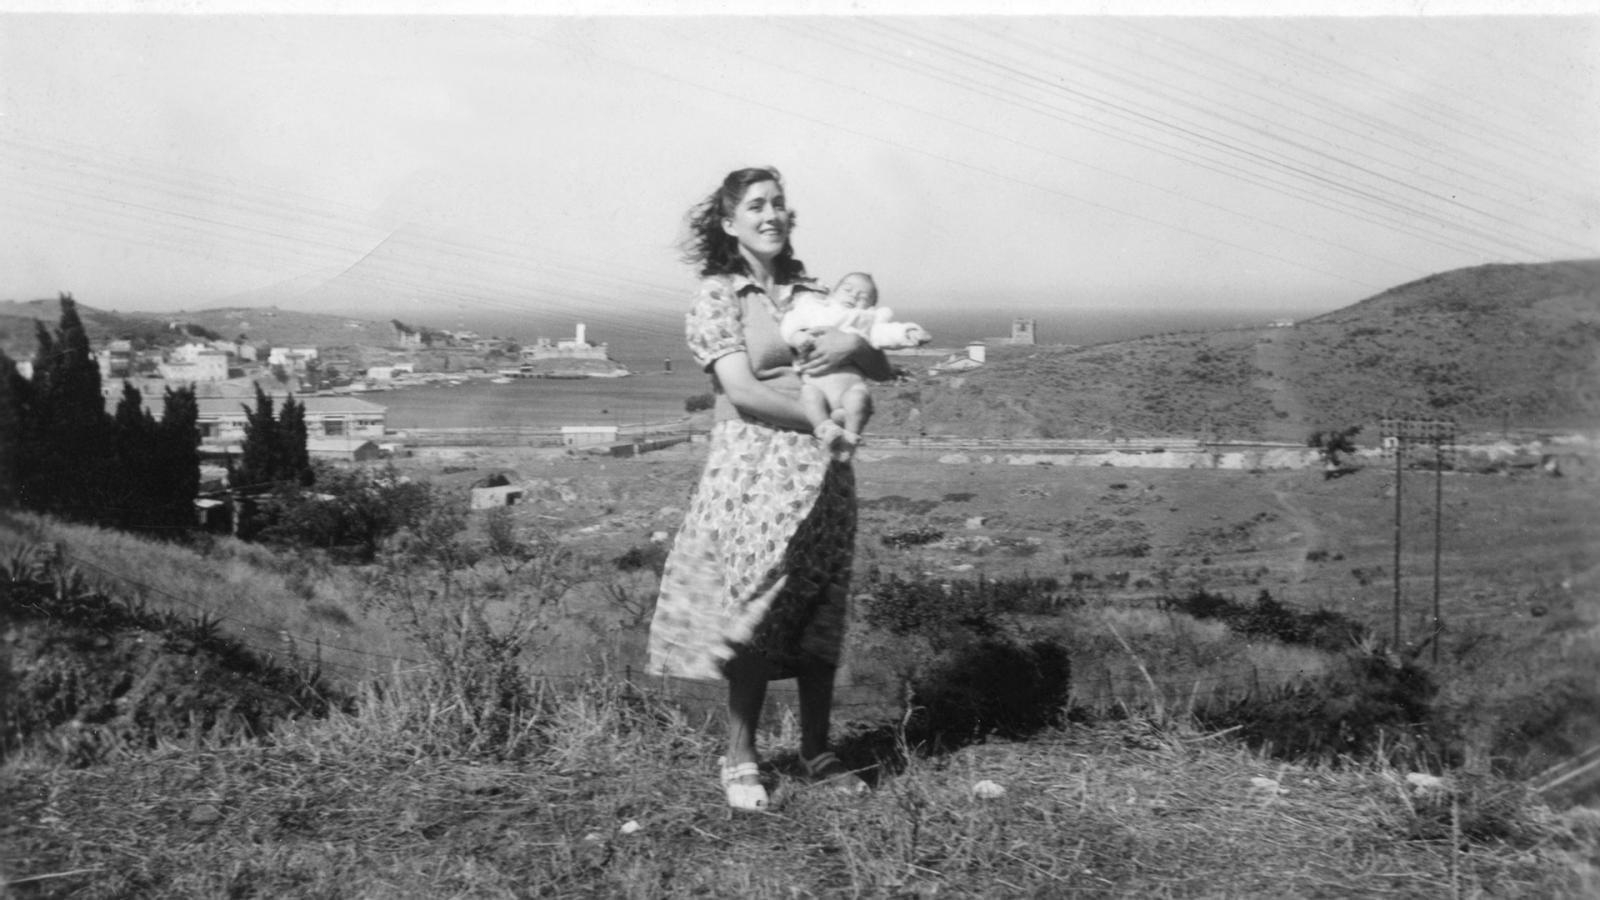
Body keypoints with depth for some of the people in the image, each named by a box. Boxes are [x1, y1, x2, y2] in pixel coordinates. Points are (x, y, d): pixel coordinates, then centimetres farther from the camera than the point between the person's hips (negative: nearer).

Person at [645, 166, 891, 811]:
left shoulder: (813, 295, 12)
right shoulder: (717, 296, -2)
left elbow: (883, 371, 12)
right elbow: (744, 393, -12)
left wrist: (852, 343, -9)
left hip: (823, 473, 5)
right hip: (753, 472, -4)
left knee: (821, 616, 8)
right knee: (755, 614, -3)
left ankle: (817, 752, 21)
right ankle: (740, 760, 12)